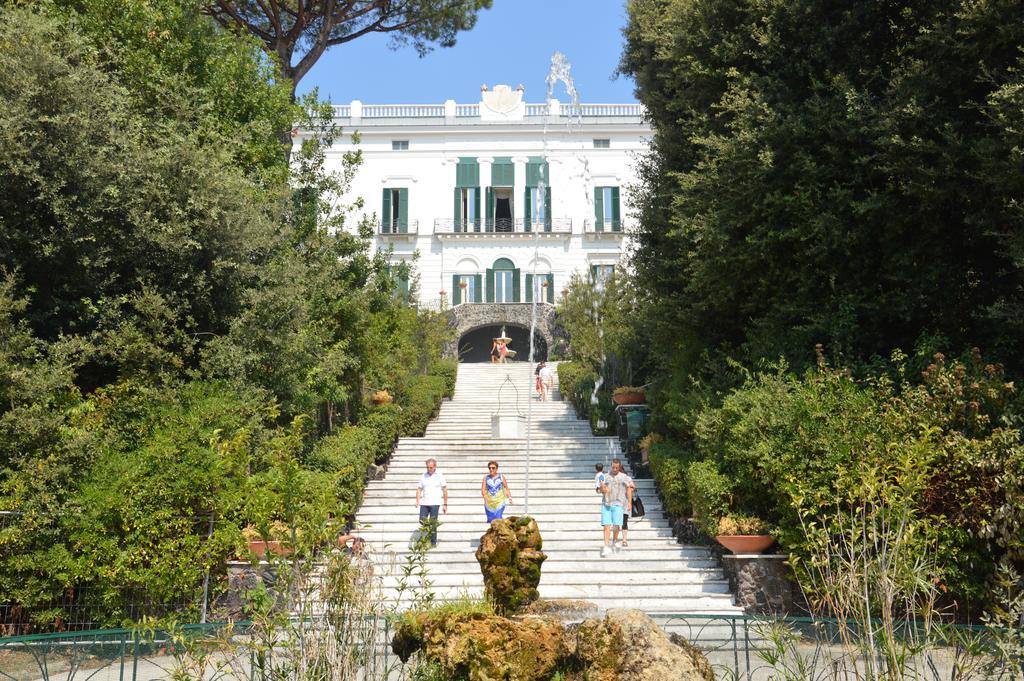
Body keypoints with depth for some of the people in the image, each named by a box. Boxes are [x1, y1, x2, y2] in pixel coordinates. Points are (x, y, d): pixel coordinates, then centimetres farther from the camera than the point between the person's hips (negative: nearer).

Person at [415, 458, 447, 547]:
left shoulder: (439, 475, 0)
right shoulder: (424, 476, 10)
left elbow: (445, 490, 0)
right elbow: (419, 489, 13)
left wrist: (445, 504, -4)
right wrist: (417, 501, -3)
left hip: (435, 503, -4)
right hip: (424, 503, 4)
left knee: (433, 523, -3)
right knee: (422, 521, -2)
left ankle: (433, 542, 6)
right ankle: (433, 530, 26)